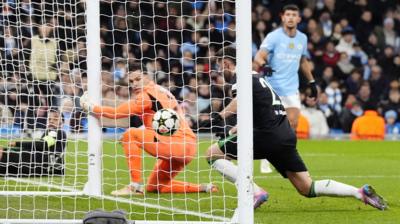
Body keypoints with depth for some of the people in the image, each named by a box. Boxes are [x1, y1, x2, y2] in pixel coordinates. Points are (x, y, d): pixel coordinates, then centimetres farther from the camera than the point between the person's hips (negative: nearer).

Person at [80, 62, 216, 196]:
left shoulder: (147, 94, -9)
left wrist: (91, 107, -1)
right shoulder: (161, 91, 18)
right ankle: (203, 188, 16)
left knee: (130, 135, -11)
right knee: (153, 188, 18)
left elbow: (117, 113, -11)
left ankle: (135, 186, -14)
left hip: (178, 143, -9)